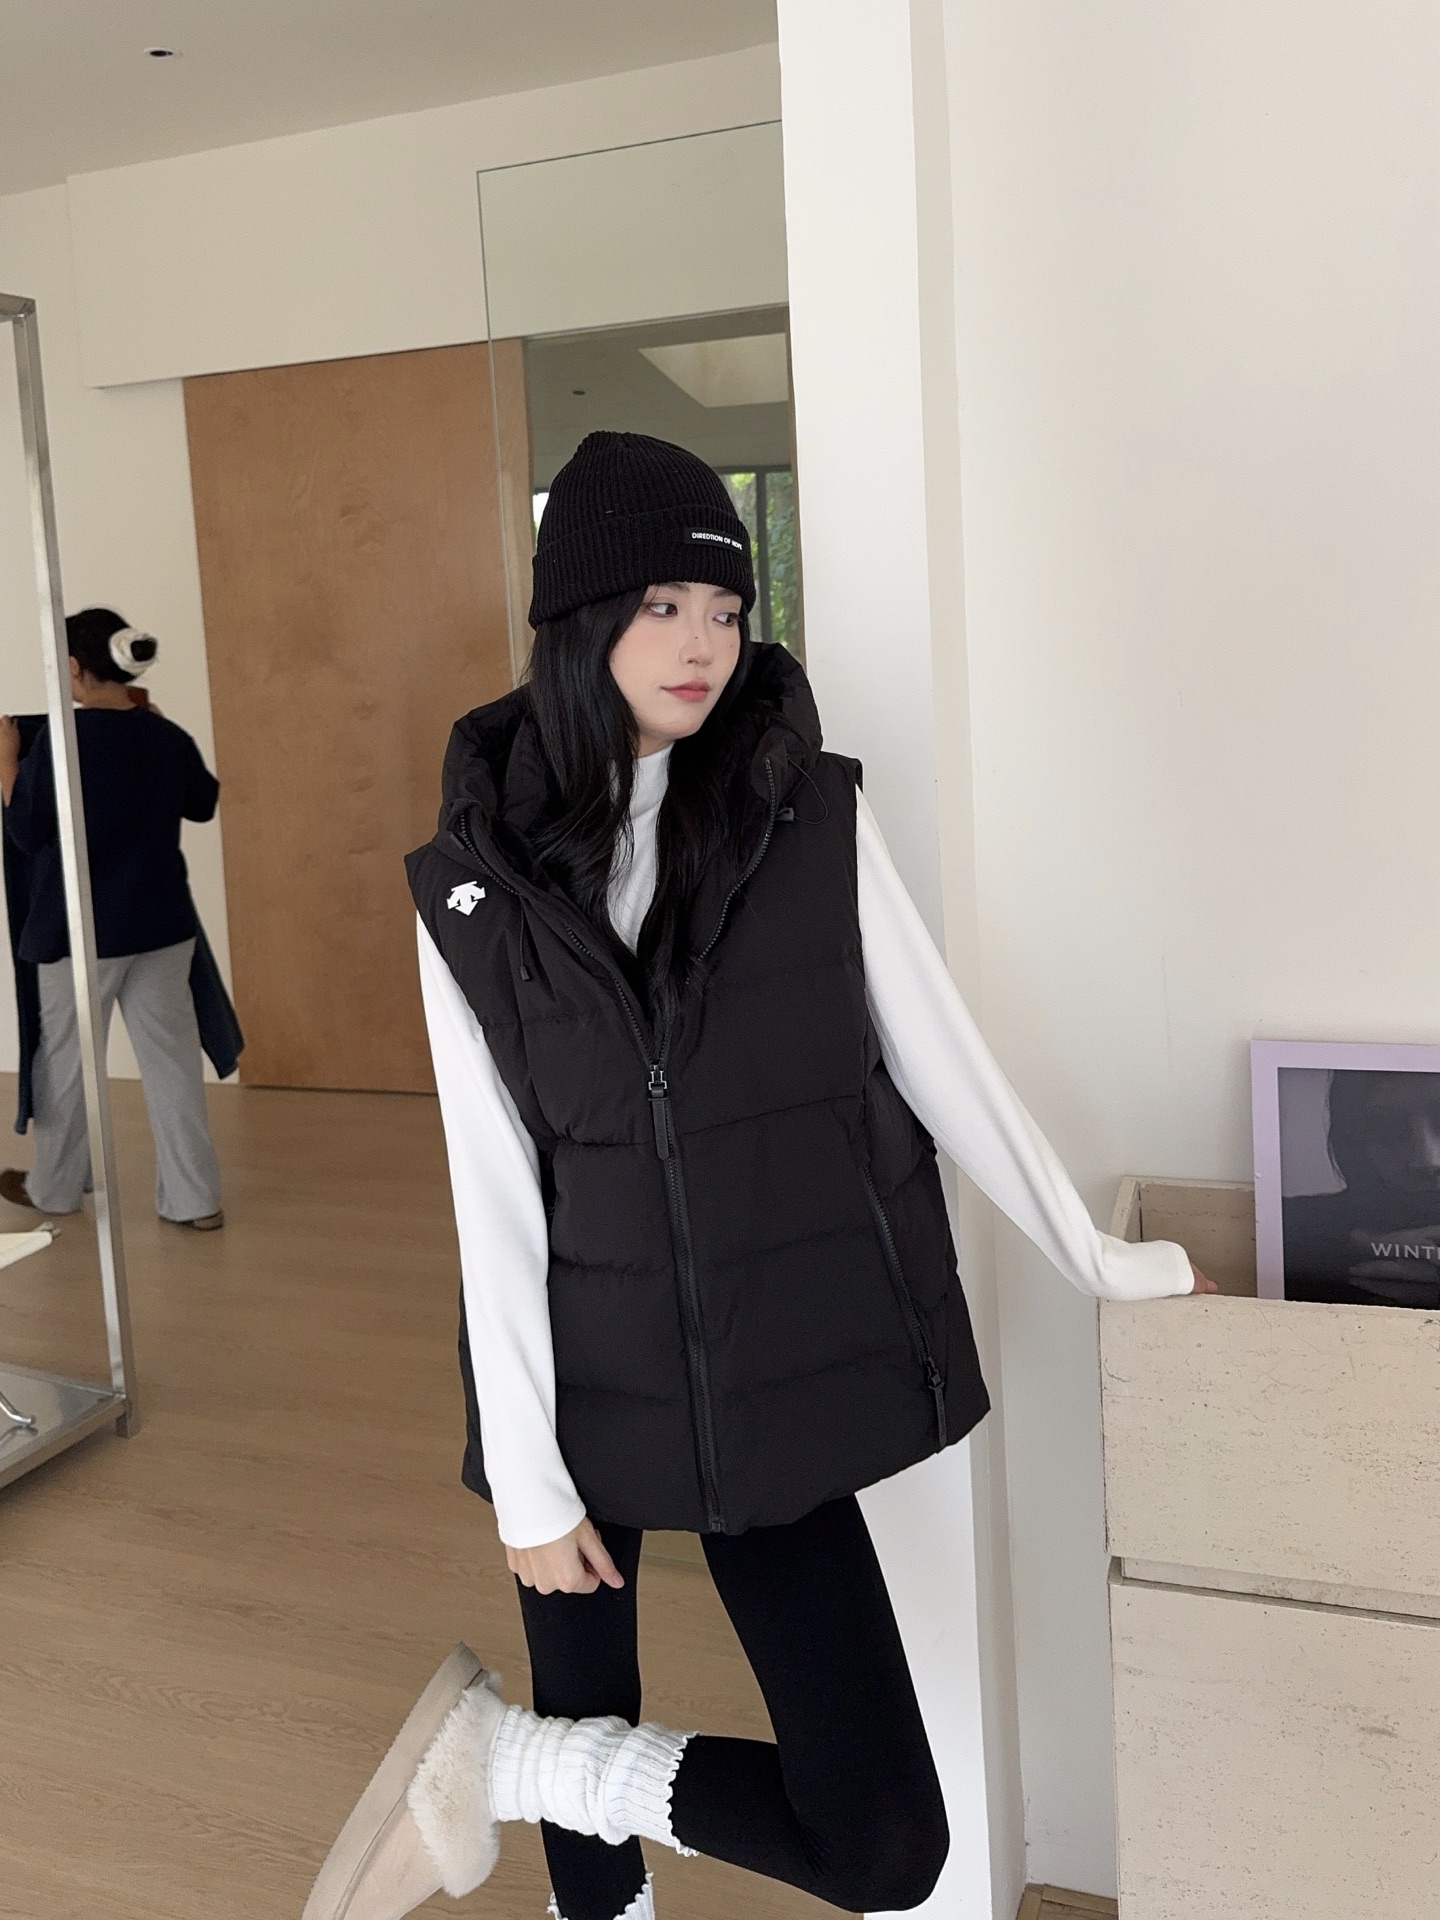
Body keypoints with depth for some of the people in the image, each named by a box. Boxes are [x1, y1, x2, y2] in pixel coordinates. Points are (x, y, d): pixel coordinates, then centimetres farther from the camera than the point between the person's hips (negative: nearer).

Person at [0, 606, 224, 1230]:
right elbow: (204, 802, 18)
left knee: (66, 1062, 13)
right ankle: (193, 1198, 9)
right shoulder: (167, 737, -1)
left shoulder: (61, 739, -16)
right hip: (161, 925, 4)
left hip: (79, 931, -4)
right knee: (171, 1058, 7)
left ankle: (54, 1189, 31)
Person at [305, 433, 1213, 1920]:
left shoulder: (813, 817, -3)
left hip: (781, 1388, 1)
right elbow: (495, 1194, -4)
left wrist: (1099, 1262, 9)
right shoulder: (475, 882, -3)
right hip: (586, 1391, 0)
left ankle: (496, 1758, 16)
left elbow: (939, 1061, 4)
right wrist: (525, 1476, -4)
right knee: (589, 1725, 12)